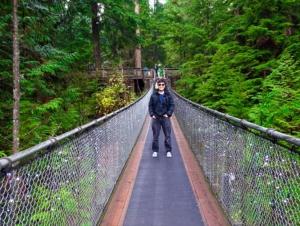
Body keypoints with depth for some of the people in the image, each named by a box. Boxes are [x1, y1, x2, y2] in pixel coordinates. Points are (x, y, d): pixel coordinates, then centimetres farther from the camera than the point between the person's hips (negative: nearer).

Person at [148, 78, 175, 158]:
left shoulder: (168, 95, 1)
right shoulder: (154, 95, 2)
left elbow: (172, 105, 1)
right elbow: (150, 106, 6)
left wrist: (168, 114, -9)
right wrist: (152, 114, -4)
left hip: (165, 118, 0)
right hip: (156, 118, 1)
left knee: (167, 135, 5)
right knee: (155, 136, 8)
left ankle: (168, 151, 17)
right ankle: (155, 150, 19)